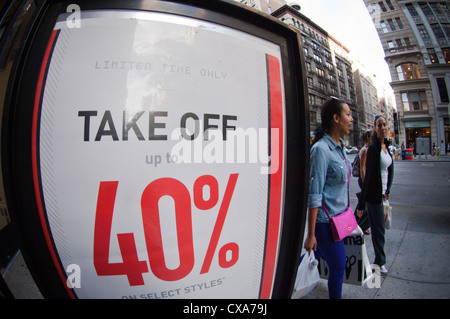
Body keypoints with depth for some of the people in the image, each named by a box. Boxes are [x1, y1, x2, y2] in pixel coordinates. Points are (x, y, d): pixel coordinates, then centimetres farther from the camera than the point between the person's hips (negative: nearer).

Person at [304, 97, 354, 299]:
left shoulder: (339, 146, 8)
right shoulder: (321, 149, -20)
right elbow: (314, 195, -21)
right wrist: (310, 234, -19)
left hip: (338, 217, 8)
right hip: (326, 221, -8)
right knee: (338, 267, 6)